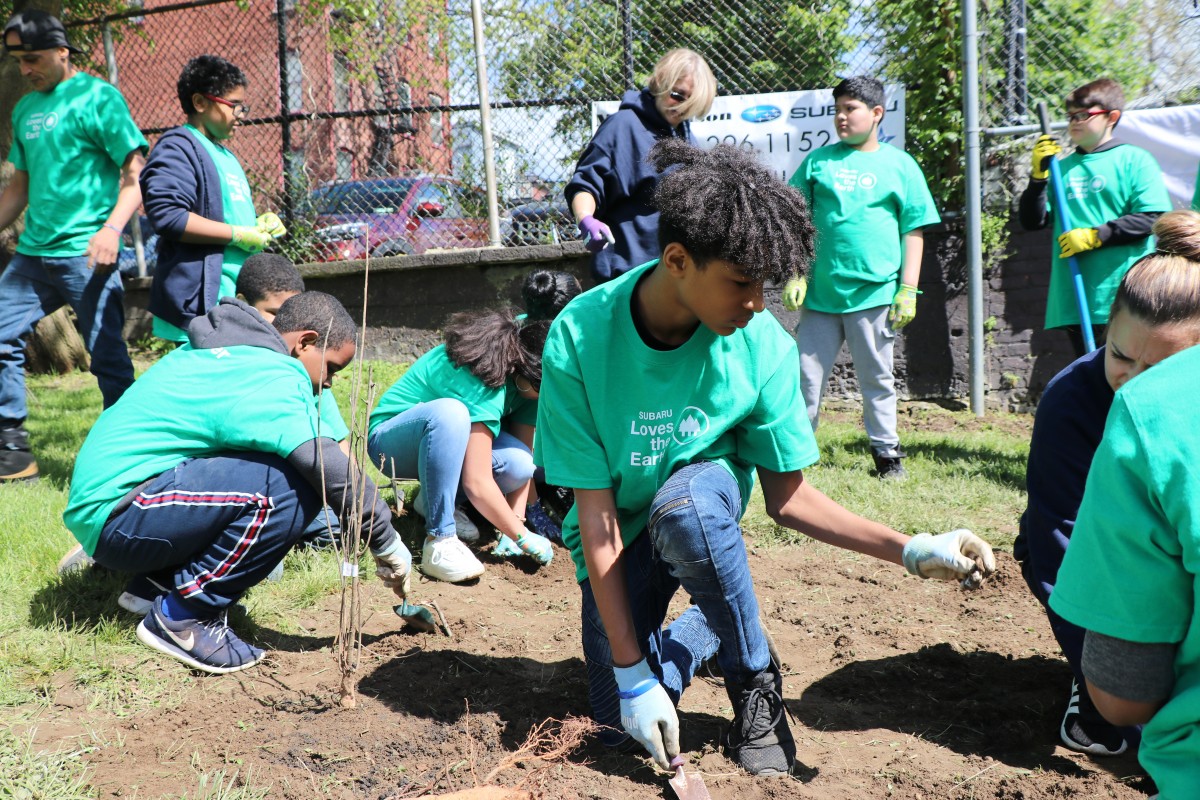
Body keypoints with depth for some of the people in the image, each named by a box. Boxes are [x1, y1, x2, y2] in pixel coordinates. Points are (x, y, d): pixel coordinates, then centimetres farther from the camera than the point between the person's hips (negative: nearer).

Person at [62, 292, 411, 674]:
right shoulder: (270, 376, -16)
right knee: (290, 488, -25)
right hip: (115, 517, -10)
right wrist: (386, 542, -17)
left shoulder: (216, 352, 13)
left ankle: (157, 581, 14)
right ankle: (182, 617, -11)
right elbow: (328, 466, -26)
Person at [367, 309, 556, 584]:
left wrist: (516, 520, -16)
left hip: (450, 439, 7)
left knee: (518, 463, -23)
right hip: (391, 442, -7)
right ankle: (439, 541, -32)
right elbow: (477, 483, -35)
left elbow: (524, 461, -7)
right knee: (450, 412, -40)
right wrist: (523, 537, -25)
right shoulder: (486, 385, -33)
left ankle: (434, 497, 5)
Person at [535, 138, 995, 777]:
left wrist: (910, 550, -23)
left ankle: (756, 685, -11)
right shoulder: (579, 337, -25)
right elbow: (597, 513, -23)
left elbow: (786, 496, -10)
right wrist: (634, 675, -23)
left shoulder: (762, 343, -20)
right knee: (622, 726, -13)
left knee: (685, 507, -36)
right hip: (620, 532, -1)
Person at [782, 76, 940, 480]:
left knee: (877, 378, 7)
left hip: (876, 292, -1)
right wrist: (794, 275, 1)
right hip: (820, 292, 2)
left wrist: (908, 288, -2)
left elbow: (914, 231, 5)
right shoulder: (818, 160, 9)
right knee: (805, 375, 5)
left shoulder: (900, 164, 6)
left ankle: (887, 453, 18)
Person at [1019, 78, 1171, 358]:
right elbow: (1032, 222, 10)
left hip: (1125, 299, -4)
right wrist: (1039, 175, 0)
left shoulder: (1134, 160, 2)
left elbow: (1151, 218, -8)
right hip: (1075, 301, 4)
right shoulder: (1061, 167, 14)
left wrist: (1096, 236, -13)